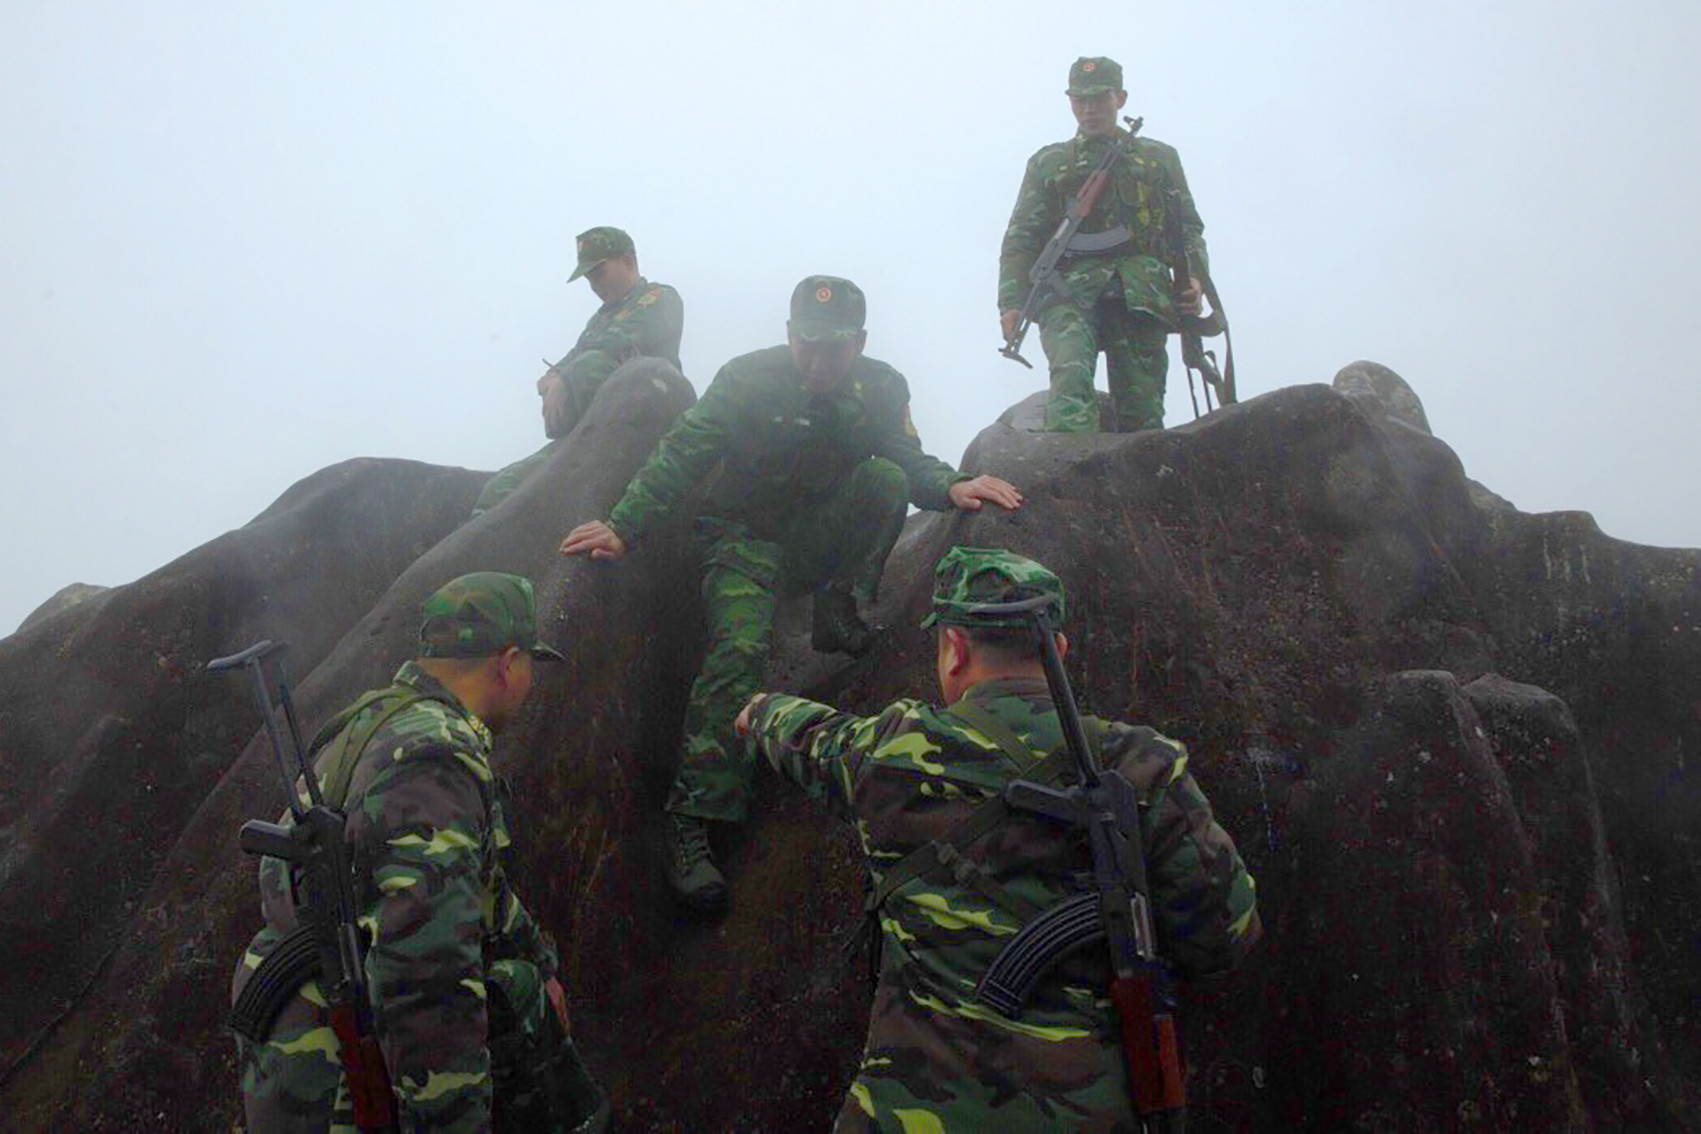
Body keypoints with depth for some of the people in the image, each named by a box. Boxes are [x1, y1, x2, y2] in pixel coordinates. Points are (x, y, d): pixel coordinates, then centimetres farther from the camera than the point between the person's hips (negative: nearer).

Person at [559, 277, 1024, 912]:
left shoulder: (882, 389, -3)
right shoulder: (748, 379, -13)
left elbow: (910, 463, -1)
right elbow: (682, 456, -15)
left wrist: (950, 486, -25)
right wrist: (624, 527, -26)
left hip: (821, 542, 3)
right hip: (745, 540, -3)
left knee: (887, 478, -22)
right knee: (741, 645, -29)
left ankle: (840, 610, -10)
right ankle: (691, 819, -29)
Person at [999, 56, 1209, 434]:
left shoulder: (1159, 158, 23)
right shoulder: (1048, 164, 21)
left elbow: (1189, 229, 20)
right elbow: (1020, 239, 13)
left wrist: (1194, 277, -2)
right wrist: (1011, 302, -3)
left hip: (1140, 292, 2)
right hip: (1070, 292, -1)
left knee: (1141, 410, -7)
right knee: (1071, 374, -30)